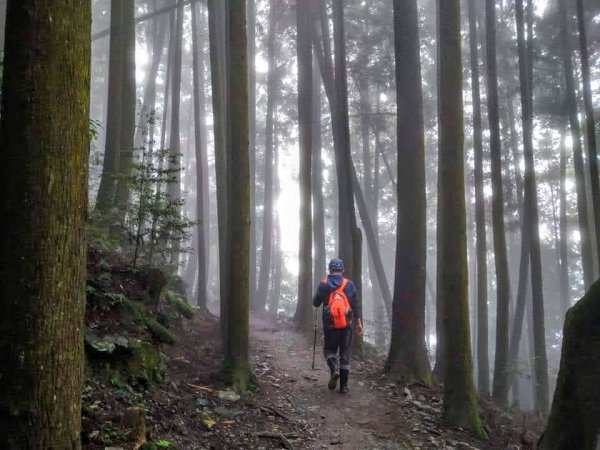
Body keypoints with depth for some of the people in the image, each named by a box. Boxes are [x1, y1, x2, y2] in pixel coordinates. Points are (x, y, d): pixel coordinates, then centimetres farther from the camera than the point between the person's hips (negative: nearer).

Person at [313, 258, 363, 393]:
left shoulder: (323, 285, -2)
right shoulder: (349, 284, -1)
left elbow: (316, 303, 7)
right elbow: (356, 305, -2)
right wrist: (359, 323, 3)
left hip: (329, 325, 0)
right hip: (346, 325, 1)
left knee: (329, 349, 17)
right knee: (345, 353, 9)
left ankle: (334, 370, -13)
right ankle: (343, 385, 9)